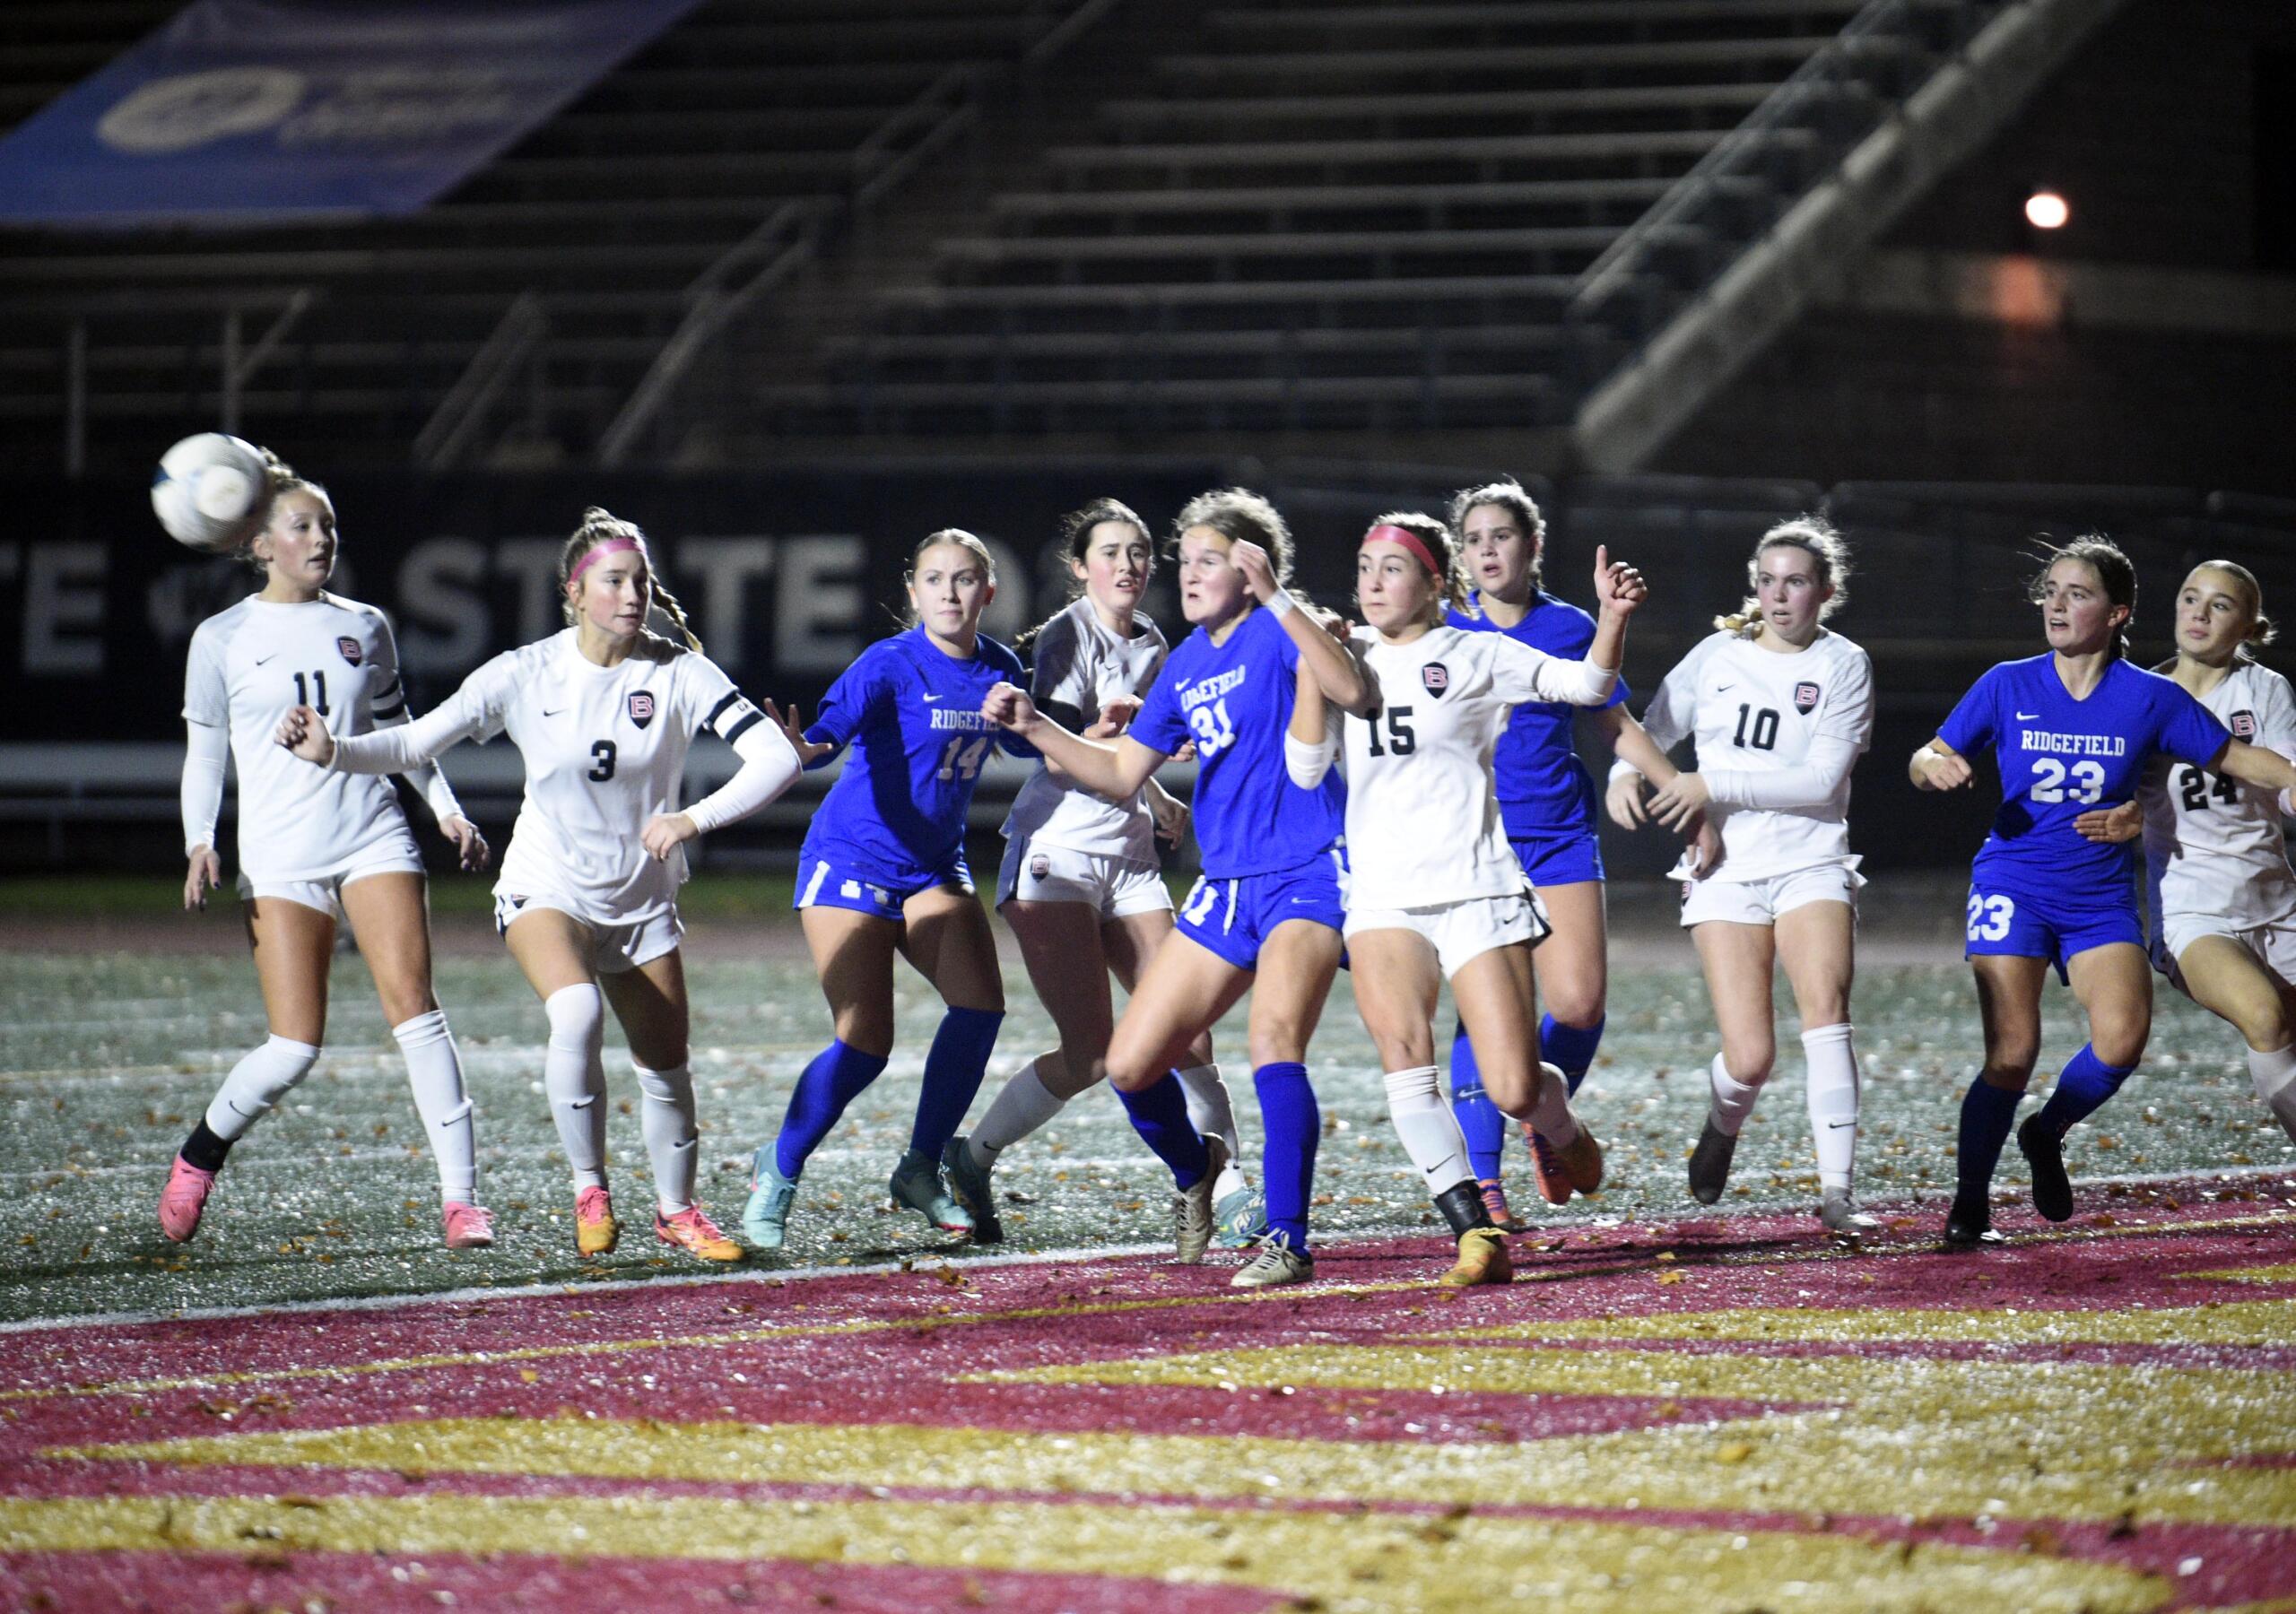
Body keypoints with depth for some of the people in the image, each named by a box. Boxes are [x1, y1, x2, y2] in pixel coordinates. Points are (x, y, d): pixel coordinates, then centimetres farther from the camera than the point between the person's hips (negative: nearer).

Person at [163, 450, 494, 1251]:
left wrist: (447, 809, 7)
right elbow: (203, 755, 8)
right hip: (280, 856, -2)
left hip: (374, 839, 2)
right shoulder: (223, 639, 5)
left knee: (414, 1006, -15)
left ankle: (461, 1198, -14)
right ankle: (200, 1152, 18)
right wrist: (200, 843, -6)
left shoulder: (365, 628, 11)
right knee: (295, 1048, -10)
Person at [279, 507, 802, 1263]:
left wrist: (695, 817, -34)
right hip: (547, 889, -2)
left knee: (666, 1068, 8)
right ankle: (588, 1190, -13)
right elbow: (414, 741, -11)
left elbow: (776, 757, -20)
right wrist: (331, 750, -30)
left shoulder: (678, 673, -13)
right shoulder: (525, 675, -13)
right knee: (577, 1012, -31)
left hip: (644, 901, 2)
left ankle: (677, 1209, 35)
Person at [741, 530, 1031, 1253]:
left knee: (980, 1003, -16)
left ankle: (921, 1171, 0)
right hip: (853, 862, -5)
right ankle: (778, 1170, 11)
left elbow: (1026, 744, 21)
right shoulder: (890, 665, -17)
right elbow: (832, 727, -33)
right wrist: (803, 748, -55)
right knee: (865, 1044, -12)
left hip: (935, 864, 5)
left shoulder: (998, 669, 0)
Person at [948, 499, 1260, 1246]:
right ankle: (967, 1160, 7)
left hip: (1130, 861, 6)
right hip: (1056, 855, -6)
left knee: (1184, 1035, -8)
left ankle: (1228, 1193, -2)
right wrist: (1105, 728, -34)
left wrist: (1161, 804, 15)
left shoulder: (1151, 647, 14)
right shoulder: (1065, 638, -7)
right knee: (1091, 1052, -11)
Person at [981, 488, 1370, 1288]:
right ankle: (1193, 1169, 36)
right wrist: (1032, 727, 11)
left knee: (1274, 1035, -29)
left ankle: (1286, 1243, -25)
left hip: (1307, 877, -8)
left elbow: (1353, 691, -29)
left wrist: (1273, 596, -33)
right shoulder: (1186, 664, 14)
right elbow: (1121, 772, 22)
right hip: (1226, 888, 8)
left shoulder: (1276, 633, -8)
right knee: (1130, 1066, 5)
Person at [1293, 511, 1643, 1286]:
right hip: (1382, 895, 3)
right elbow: (1306, 770, 10)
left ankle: (1561, 1127, 31)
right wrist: (1312, 670, -1)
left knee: (1513, 1090, -8)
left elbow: (1585, 684, -4)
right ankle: (1476, 1233, -21)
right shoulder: (1353, 658, 12)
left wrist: (1613, 615, -22)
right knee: (1400, 1041, -24)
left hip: (1475, 891, -3)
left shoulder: (1475, 656, 2)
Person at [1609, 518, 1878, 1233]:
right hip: (1724, 872, 1)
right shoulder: (1719, 655, 7)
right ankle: (1722, 1125, 29)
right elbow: (1653, 730, 15)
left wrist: (1715, 785, -17)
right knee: (1750, 1058, -8)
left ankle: (1837, 1193, -22)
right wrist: (1625, 775, -8)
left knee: (1825, 1007, -25)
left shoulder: (1844, 665, 0)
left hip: (1810, 864, -1)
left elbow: (1821, 778, -11)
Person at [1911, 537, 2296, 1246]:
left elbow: (2238, 759, 6)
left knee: (2122, 1039, -19)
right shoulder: (2008, 687, 1)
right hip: (2013, 887, -1)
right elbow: (1926, 761, 7)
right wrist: (1933, 765, -16)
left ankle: (2047, 1134, 11)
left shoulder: (2151, 699, 0)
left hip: (2100, 899, 1)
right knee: (2012, 1053, -13)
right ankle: (1968, 1207, 2)